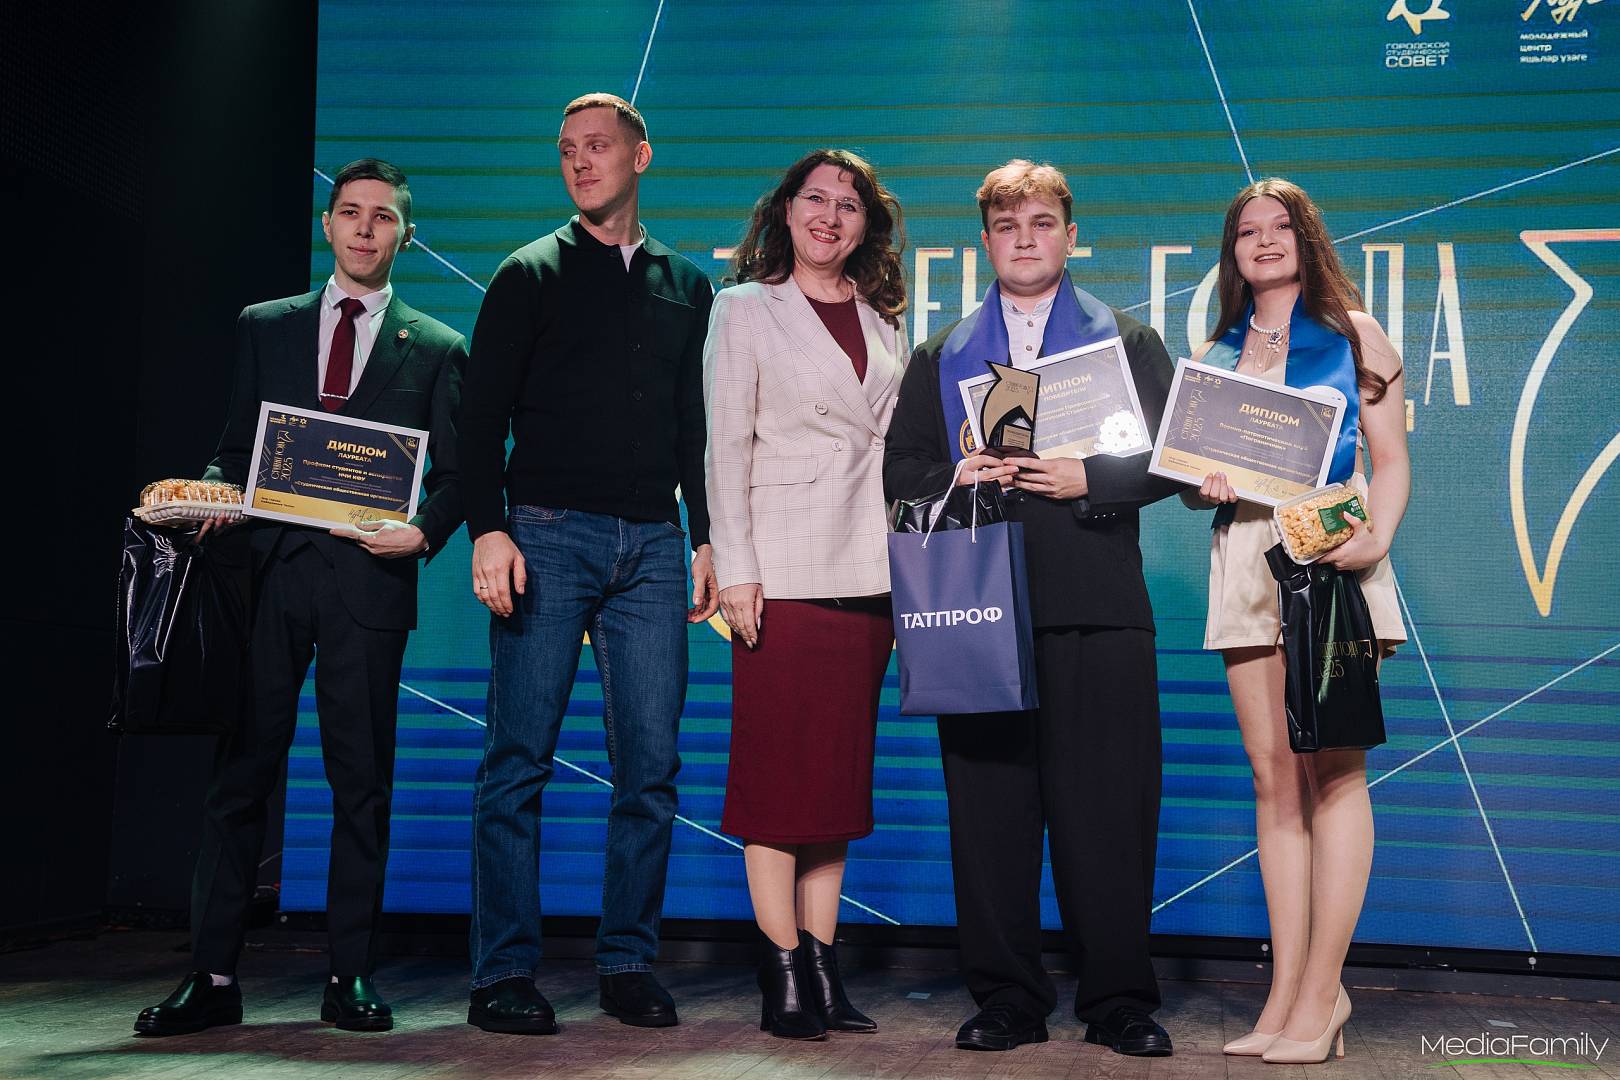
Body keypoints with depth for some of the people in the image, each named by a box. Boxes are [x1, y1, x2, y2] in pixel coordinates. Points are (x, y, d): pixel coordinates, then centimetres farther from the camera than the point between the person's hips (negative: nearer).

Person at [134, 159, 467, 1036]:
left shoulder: (437, 350, 12)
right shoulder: (265, 327, 17)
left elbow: (456, 475, 6)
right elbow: (234, 449, 16)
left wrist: (420, 533, -12)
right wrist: (213, 497, -5)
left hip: (368, 579, -1)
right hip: (269, 572, 2)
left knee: (361, 780, 2)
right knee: (240, 772, 0)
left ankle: (351, 977, 10)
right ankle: (213, 978, 5)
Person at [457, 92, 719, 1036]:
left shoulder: (687, 285, 18)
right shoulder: (531, 274, 8)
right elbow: (483, 413, 2)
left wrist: (706, 539, 10)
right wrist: (488, 530, -10)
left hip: (652, 543, 3)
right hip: (548, 533, -3)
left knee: (652, 763, 1)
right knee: (520, 759, -4)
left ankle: (630, 964, 11)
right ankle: (506, 972, 3)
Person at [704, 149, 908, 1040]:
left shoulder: (884, 325, 17)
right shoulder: (746, 310, 5)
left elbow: (895, 448, 17)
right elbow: (726, 447, -1)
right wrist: (735, 569, -9)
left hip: (866, 571, 5)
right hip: (784, 568, -4)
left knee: (842, 769, 6)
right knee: (777, 772, -3)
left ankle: (822, 964, 13)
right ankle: (783, 974, 3)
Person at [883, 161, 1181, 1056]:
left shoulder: (1128, 341, 14)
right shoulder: (941, 356, 19)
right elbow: (900, 467, 12)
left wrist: (1086, 479, -10)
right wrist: (957, 477, -7)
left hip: (1097, 608, -1)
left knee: (1109, 807, -2)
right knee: (989, 806, 1)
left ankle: (1119, 1003, 9)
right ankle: (1005, 1000, 12)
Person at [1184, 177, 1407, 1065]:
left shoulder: (1353, 333, 9)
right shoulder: (1214, 353, 17)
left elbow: (1392, 460, 4)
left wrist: (1375, 538, -14)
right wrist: (1207, 486, -5)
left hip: (1331, 555, -3)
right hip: (1246, 560, 3)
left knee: (1333, 768, -8)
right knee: (1274, 776, 2)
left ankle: (1320, 993, -4)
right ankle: (1286, 993, 6)